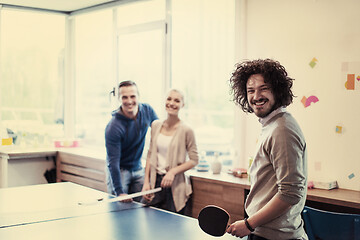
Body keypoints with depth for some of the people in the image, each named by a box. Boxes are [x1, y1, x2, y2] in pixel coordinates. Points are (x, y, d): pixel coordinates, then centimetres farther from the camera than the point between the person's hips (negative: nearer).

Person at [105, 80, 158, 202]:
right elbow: (113, 162, -25)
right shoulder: (113, 127, -26)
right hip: (119, 170, -5)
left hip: (138, 169, 5)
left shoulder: (147, 111, -11)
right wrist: (119, 192, -29)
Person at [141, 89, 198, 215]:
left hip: (175, 186, -4)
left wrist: (173, 171, -17)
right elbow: (150, 155, 11)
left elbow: (194, 160, -5)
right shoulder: (156, 125, 6)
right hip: (156, 182, 4)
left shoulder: (186, 130, -9)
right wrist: (146, 182, 6)